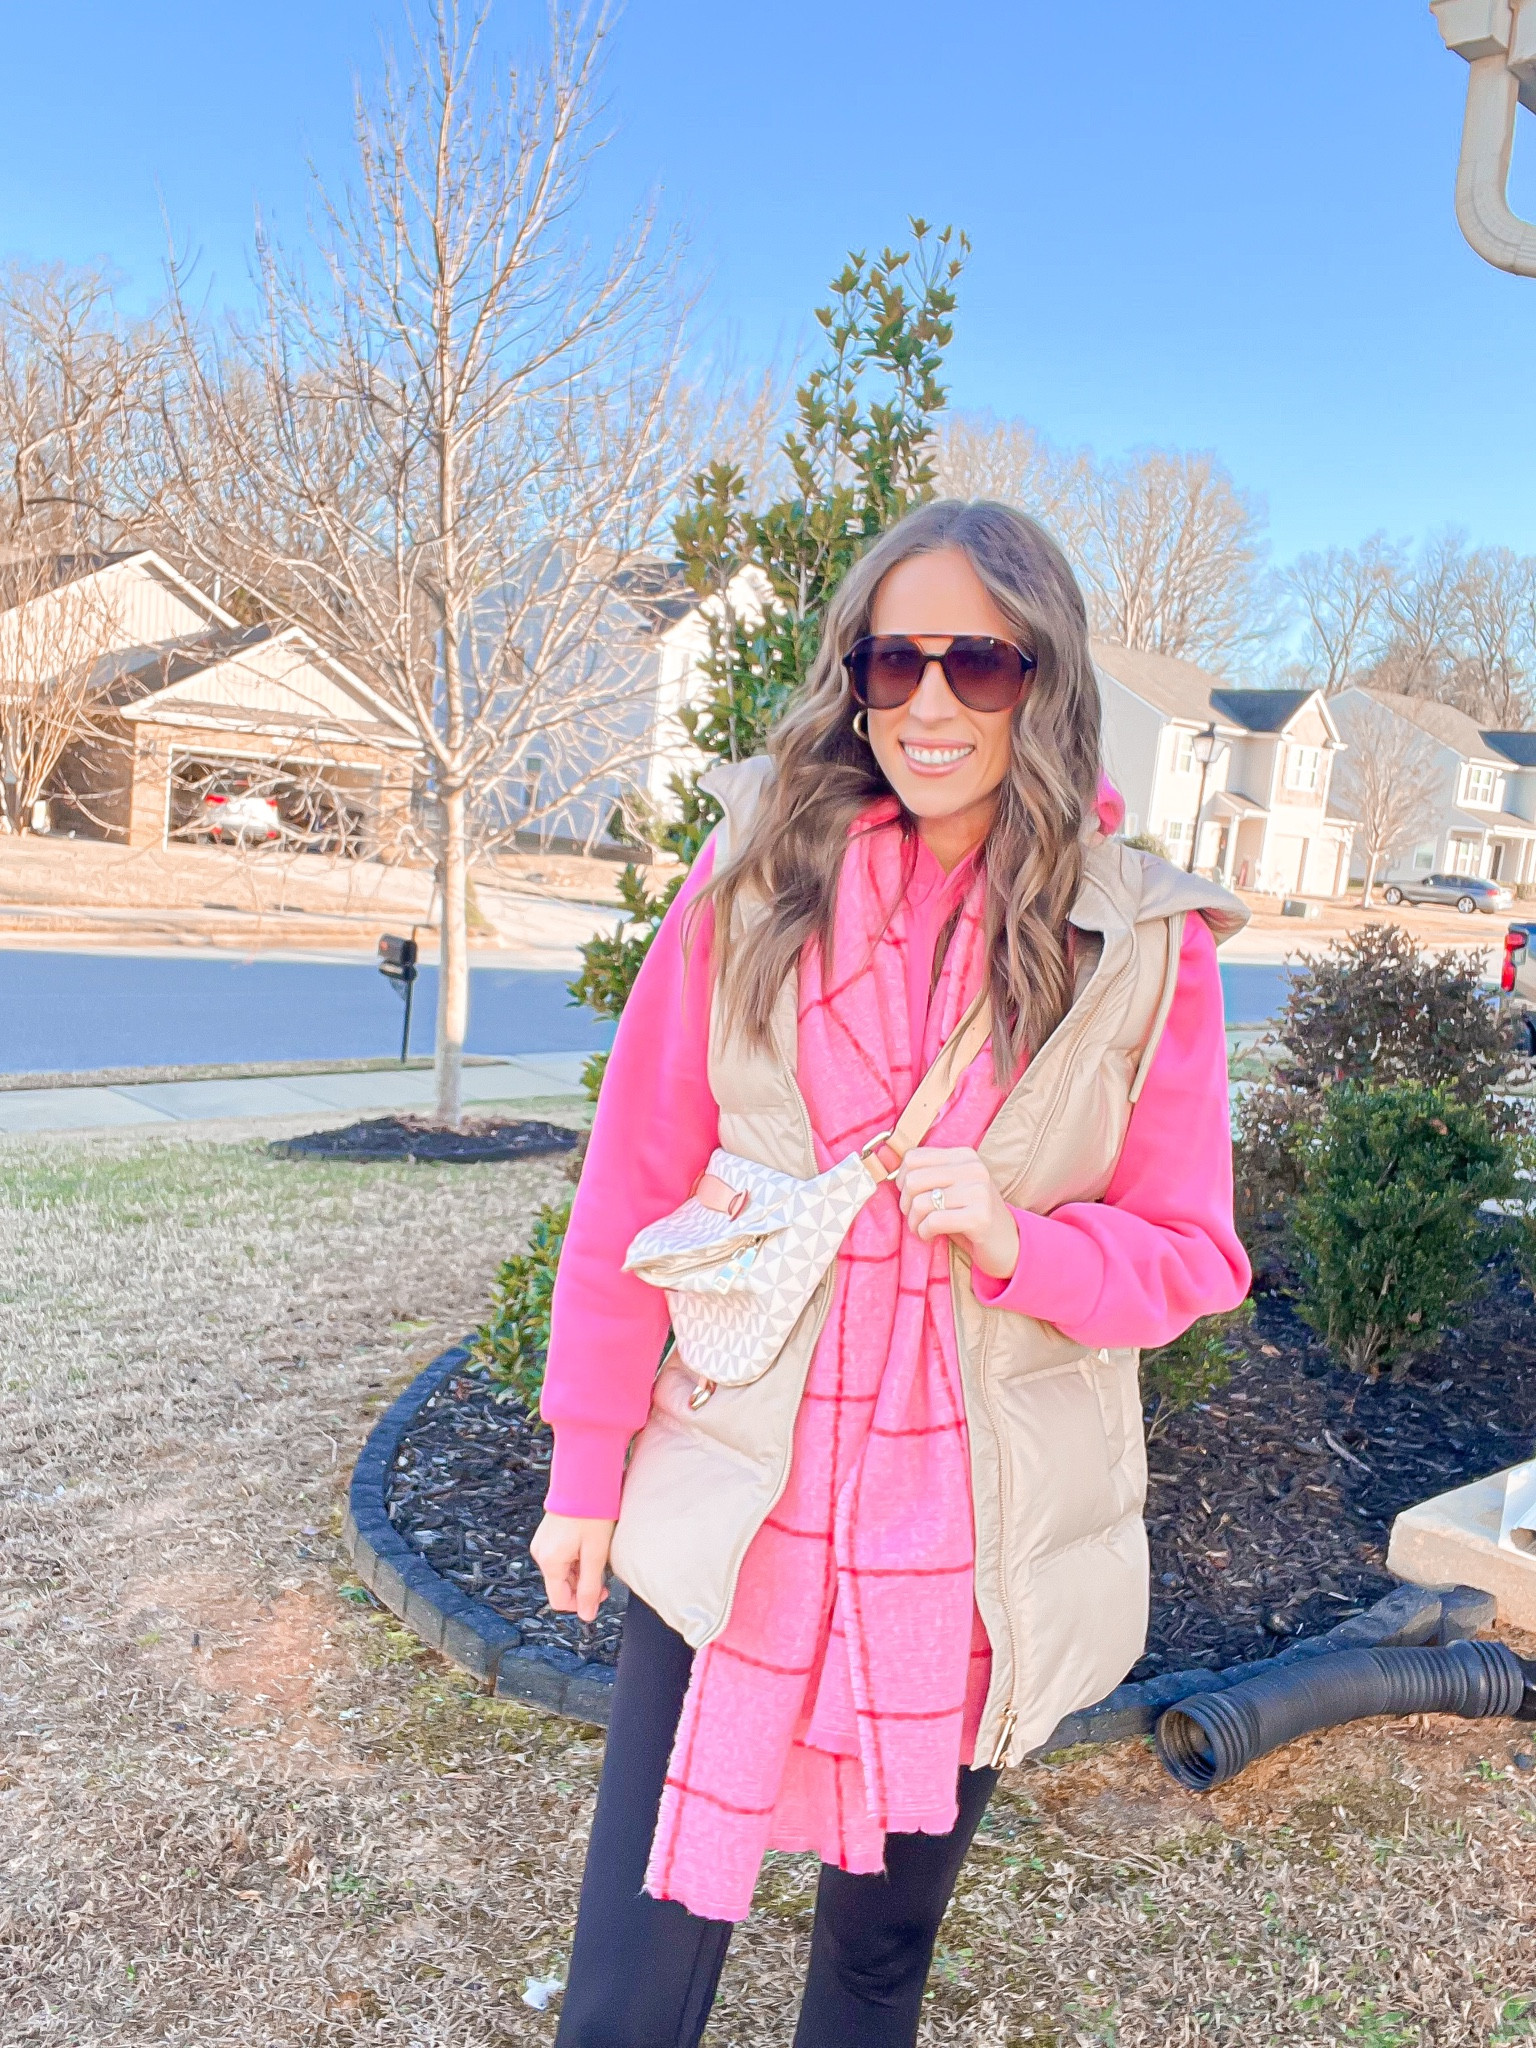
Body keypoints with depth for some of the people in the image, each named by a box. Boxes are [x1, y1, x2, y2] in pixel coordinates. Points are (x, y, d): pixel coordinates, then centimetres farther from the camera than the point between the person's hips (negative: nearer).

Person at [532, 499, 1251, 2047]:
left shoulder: (1147, 945, -6)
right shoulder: (753, 879, -6)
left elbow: (1193, 1260, 0)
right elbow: (634, 1188, -1)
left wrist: (1016, 1240, -21)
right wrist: (588, 1464, 3)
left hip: (984, 1540, 1)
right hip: (736, 1512, 0)